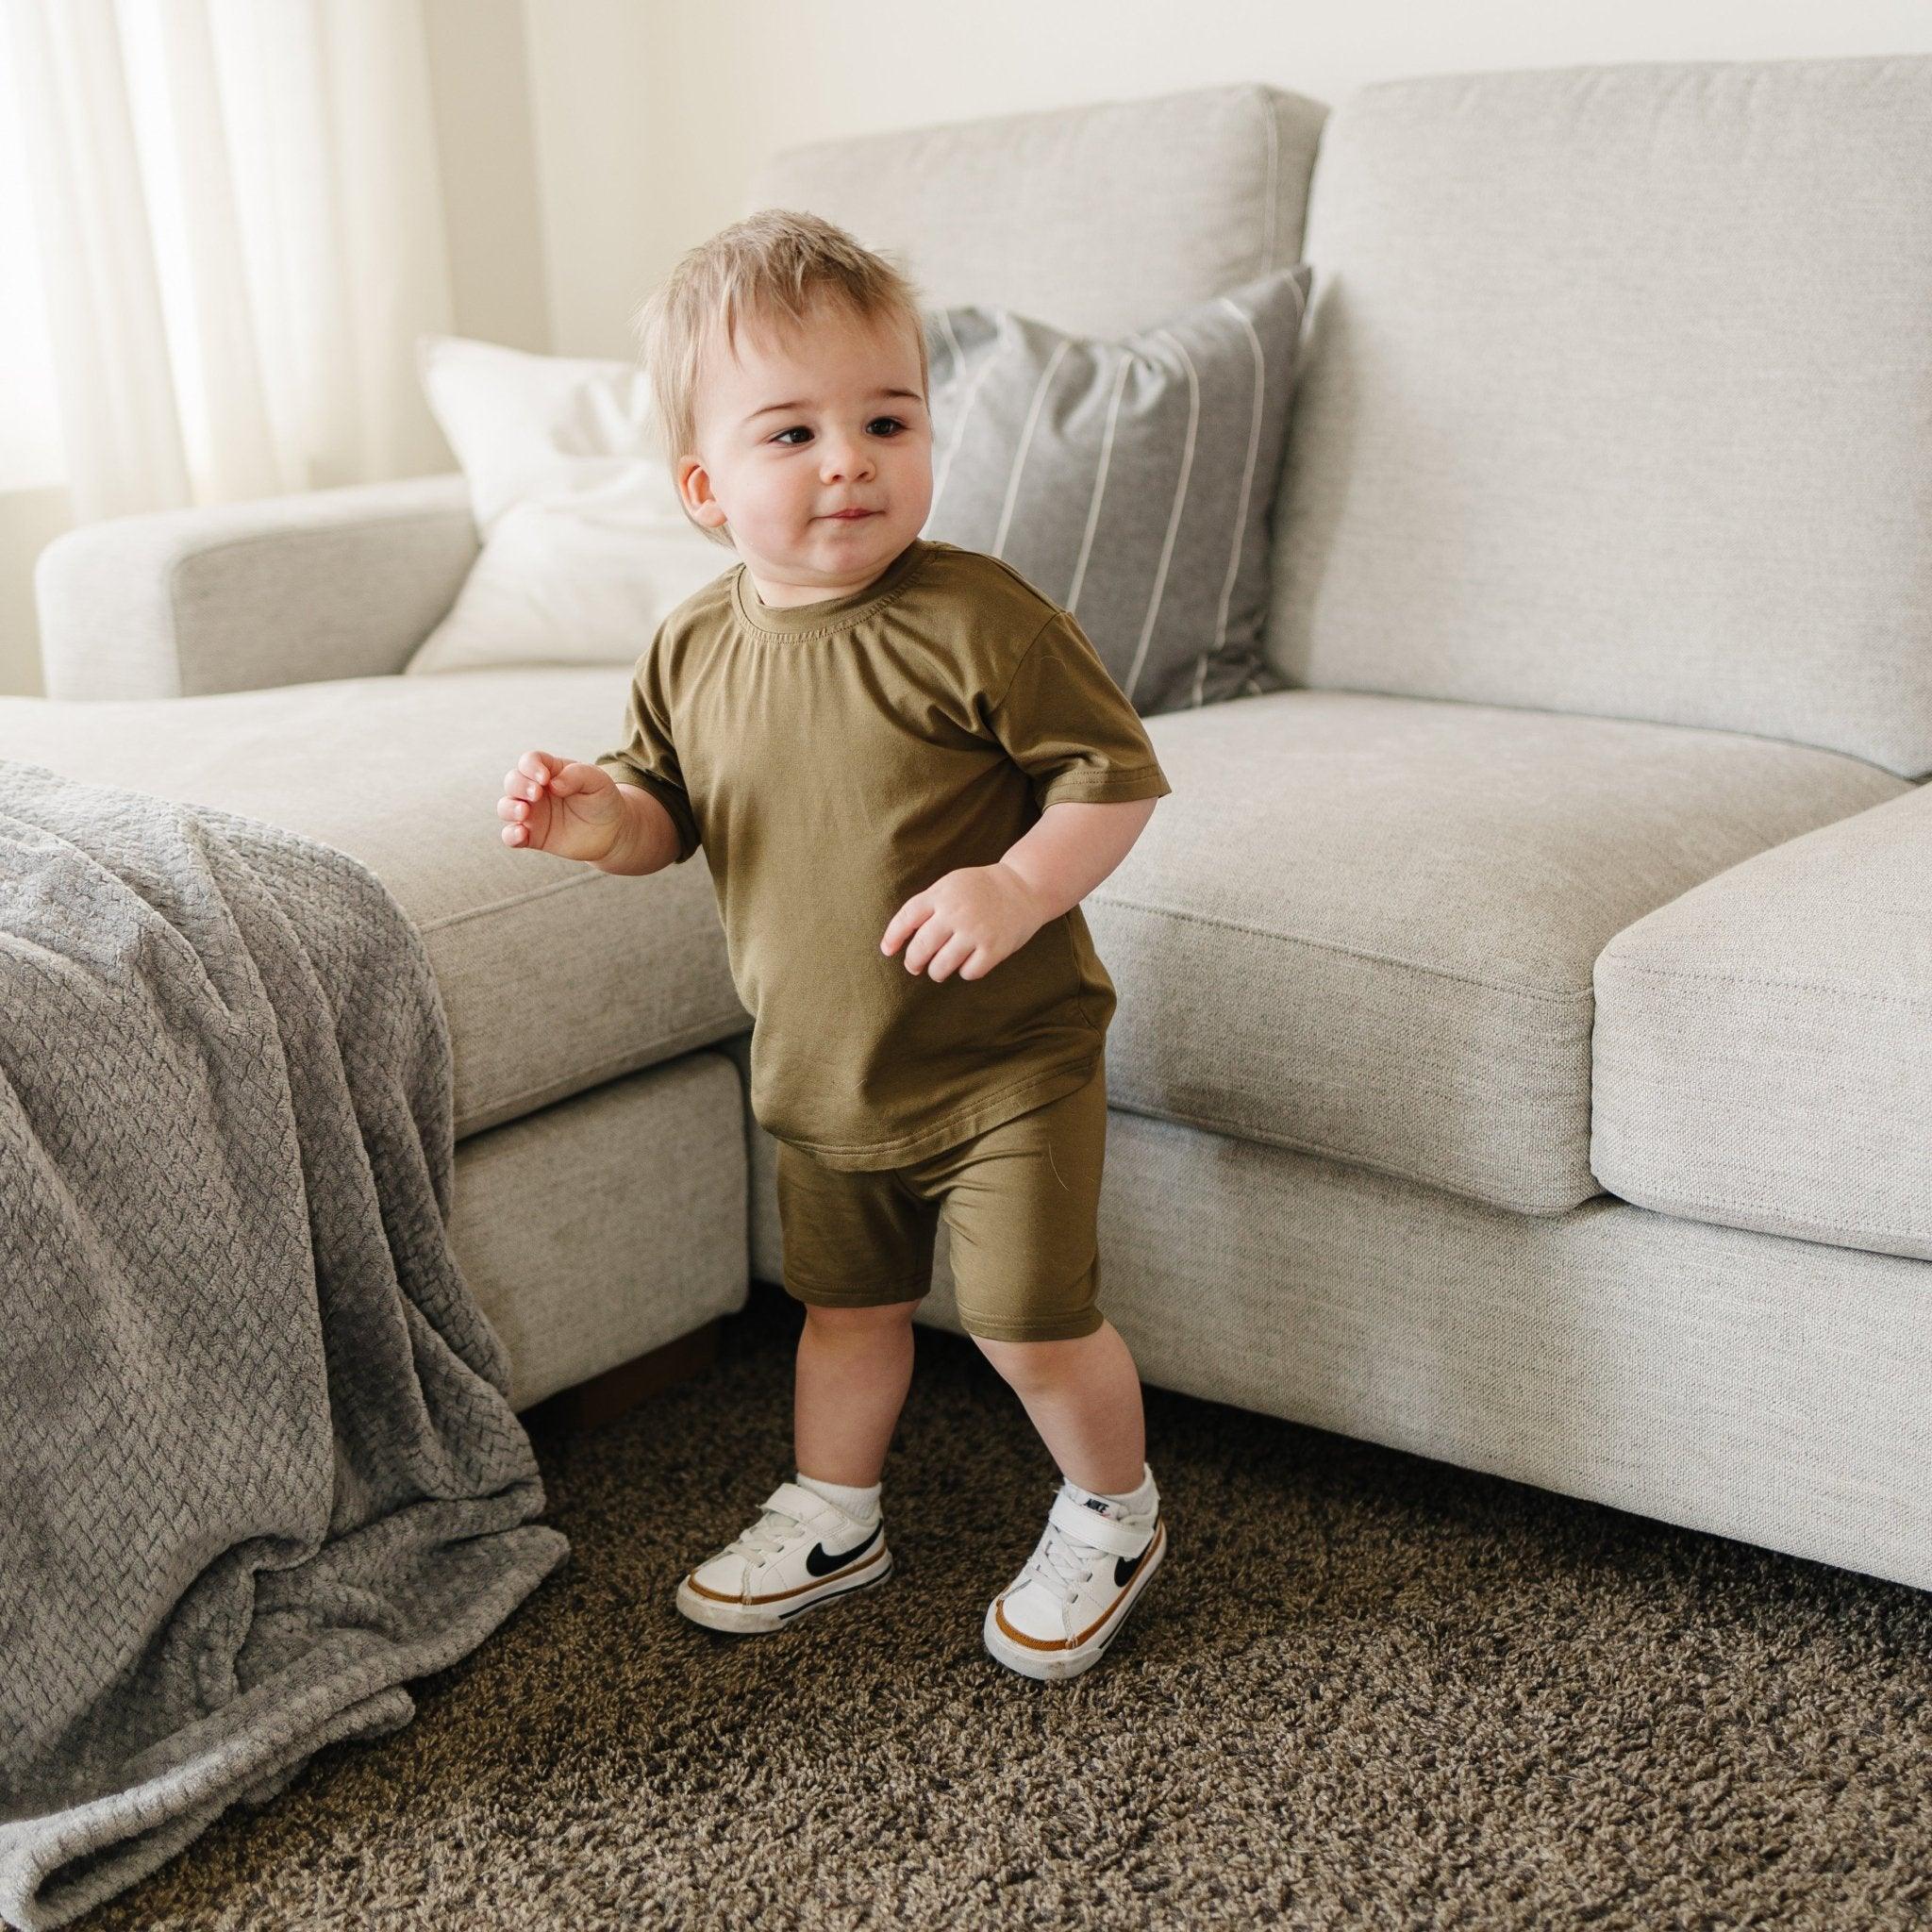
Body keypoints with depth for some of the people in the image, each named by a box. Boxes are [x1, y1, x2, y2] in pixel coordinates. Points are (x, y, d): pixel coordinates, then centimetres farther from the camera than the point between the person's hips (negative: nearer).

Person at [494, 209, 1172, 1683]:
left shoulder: (977, 621, -21)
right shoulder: (694, 650, -3)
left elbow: (1115, 772, -16)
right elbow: (673, 808, 11)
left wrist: (1020, 887, -31)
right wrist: (602, 819, -12)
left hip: (1004, 1065, -5)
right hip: (818, 1073, 5)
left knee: (1033, 1322, 0)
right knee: (847, 1301, 22)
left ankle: (1112, 1515, 29)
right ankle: (832, 1519, 45)